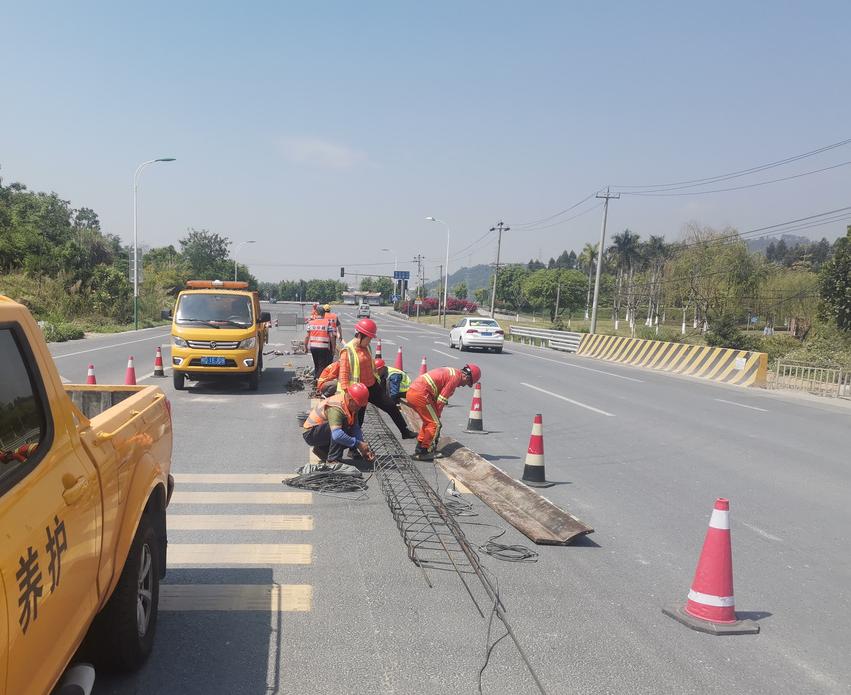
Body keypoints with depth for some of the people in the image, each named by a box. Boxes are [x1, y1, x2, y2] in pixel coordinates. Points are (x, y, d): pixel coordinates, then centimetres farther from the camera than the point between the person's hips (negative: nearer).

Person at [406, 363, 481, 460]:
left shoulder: (451, 372, 22)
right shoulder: (456, 377, -8)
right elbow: (441, 400, -9)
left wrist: (436, 415, 21)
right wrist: (437, 415, 3)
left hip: (411, 391, 10)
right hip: (420, 394, -10)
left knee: (428, 422, 23)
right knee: (435, 424, -3)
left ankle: (419, 448, 26)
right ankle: (423, 452, 0)